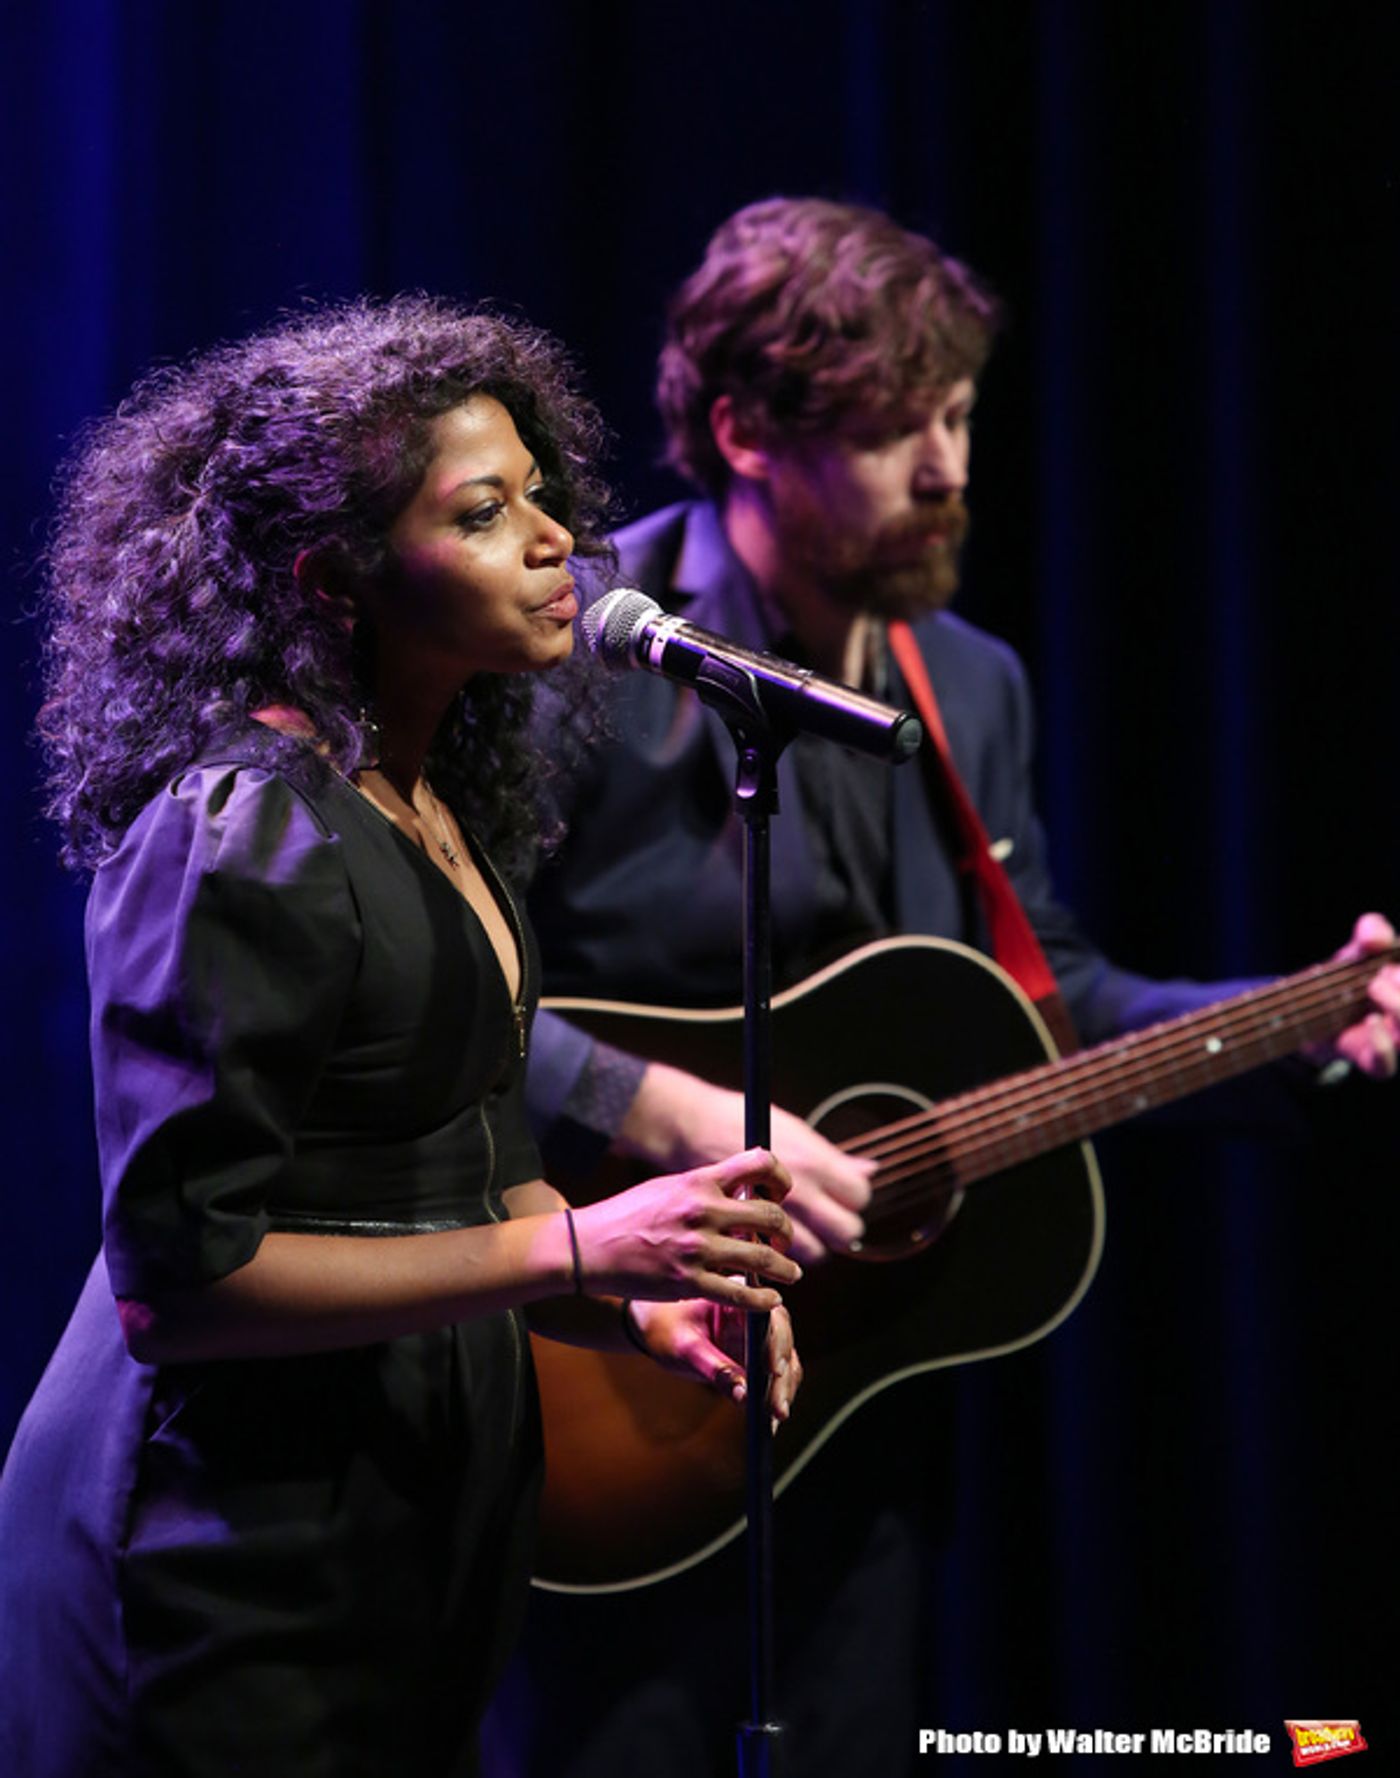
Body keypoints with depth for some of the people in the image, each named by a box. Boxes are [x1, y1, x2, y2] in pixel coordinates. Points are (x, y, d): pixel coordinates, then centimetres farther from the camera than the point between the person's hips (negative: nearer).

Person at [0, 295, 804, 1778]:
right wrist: (573, 1249, -22)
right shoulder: (247, 835, -19)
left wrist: (643, 1304, -1)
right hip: (242, 1563, -9)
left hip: (412, 1520, 9)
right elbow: (177, 1274, -22)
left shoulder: (438, 806, 9)